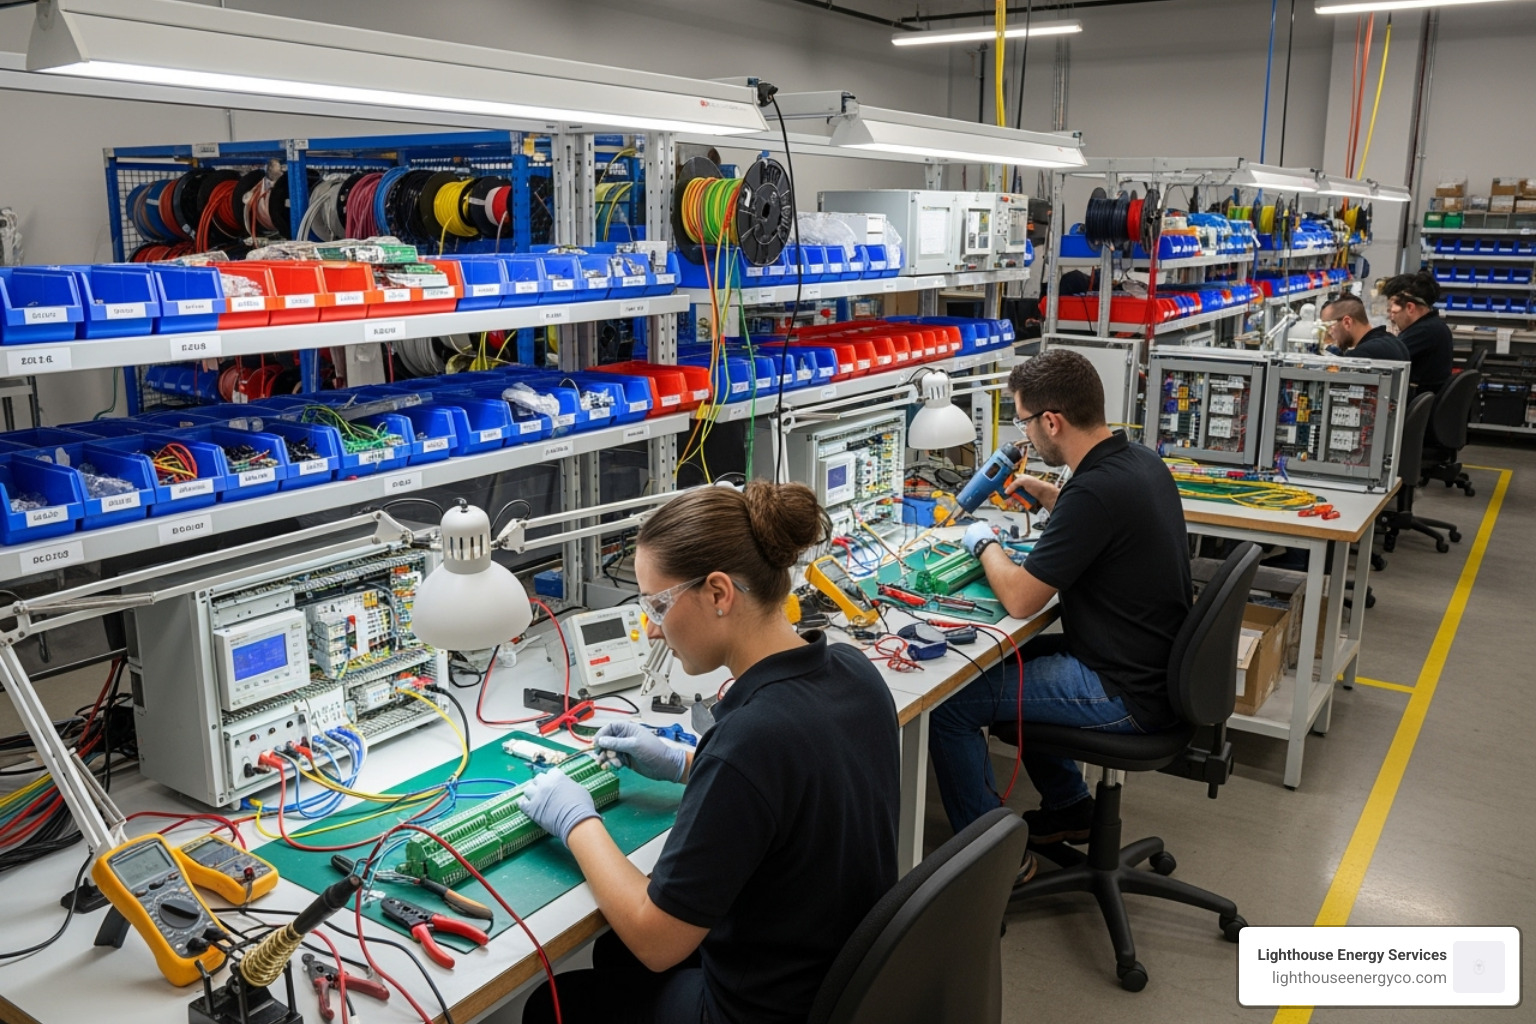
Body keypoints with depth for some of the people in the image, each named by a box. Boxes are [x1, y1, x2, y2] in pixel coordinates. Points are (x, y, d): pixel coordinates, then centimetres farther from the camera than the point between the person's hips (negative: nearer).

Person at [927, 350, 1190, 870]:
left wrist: (984, 544, -3)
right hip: (1155, 665, 10)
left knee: (948, 704, -9)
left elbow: (1019, 599, -22)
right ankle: (1068, 808, 37)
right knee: (1009, 660, 29)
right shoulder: (1139, 460, 3)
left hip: (1125, 693, -10)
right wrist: (1043, 491, 16)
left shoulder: (1095, 491, -27)